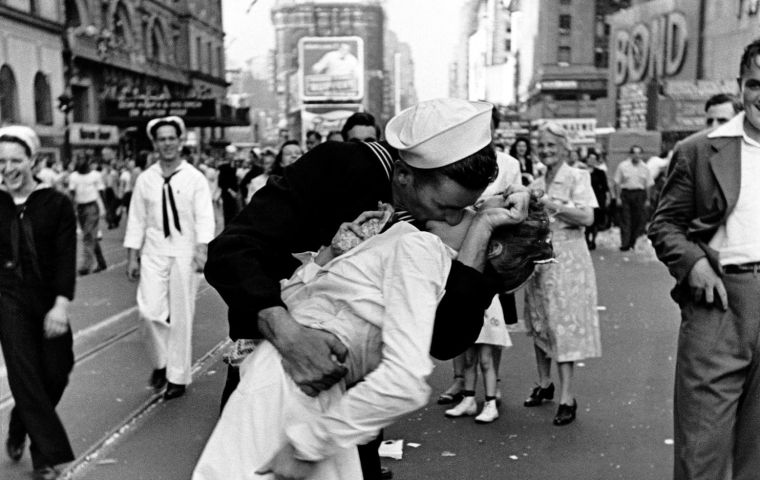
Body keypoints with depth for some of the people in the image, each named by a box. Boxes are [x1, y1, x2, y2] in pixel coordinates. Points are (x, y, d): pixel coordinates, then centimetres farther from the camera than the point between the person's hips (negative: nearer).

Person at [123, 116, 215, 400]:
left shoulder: (195, 179, -1)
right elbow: (136, 220, 8)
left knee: (181, 317, 3)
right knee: (149, 311, -9)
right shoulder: (145, 180, 6)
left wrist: (202, 249, -21)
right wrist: (132, 257, 4)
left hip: (184, 253, -2)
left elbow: (204, 218, -8)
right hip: (153, 252, 2)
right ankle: (160, 362, 19)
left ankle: (178, 377, 17)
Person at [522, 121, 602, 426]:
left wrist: (553, 205, -20)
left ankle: (567, 398, -3)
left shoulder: (577, 177, -3)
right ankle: (544, 384, 26)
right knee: (539, 323, 10)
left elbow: (587, 217, -14)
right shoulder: (536, 184, 13)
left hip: (566, 259, -6)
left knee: (563, 324, -7)